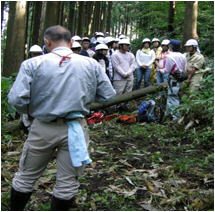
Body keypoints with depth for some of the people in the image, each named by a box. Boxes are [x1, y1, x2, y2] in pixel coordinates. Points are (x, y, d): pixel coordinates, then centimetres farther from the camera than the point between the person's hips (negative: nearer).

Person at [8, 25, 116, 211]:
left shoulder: (32, 64, -8)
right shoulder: (91, 64, -1)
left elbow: (16, 99, -14)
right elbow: (109, 96, 1)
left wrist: (33, 111, 6)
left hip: (43, 128, 0)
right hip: (75, 129, 1)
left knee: (26, 177, 20)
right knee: (67, 182, 15)